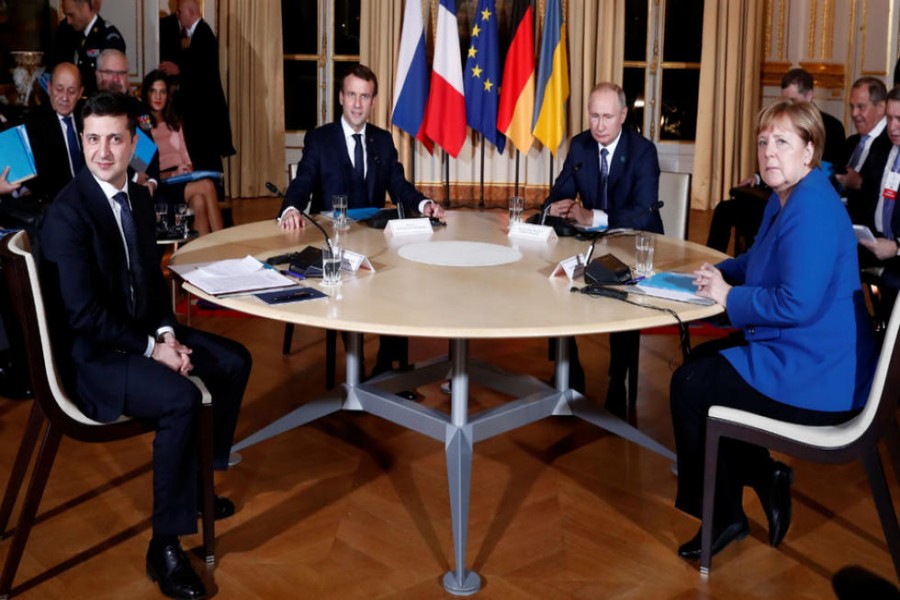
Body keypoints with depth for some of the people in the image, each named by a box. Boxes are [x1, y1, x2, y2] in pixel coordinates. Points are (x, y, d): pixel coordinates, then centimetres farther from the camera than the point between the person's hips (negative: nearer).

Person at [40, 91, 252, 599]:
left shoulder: (139, 197, 5)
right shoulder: (68, 213, -21)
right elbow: (84, 315, -24)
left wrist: (167, 332, -6)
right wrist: (151, 348, -21)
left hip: (144, 331, 9)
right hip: (92, 353, -9)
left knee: (234, 362, 6)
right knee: (180, 398, -30)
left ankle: (197, 481, 22)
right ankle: (166, 544, -17)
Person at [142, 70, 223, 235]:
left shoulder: (174, 123, 22)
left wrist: (188, 169, 0)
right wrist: (169, 174, -18)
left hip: (181, 180, 5)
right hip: (160, 185, -5)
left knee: (199, 201, -32)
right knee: (207, 186, -30)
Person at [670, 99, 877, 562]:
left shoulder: (812, 209, -23)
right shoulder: (785, 198, 10)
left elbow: (797, 304, -30)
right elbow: (760, 261, 26)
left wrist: (729, 296, -16)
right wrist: (720, 271, 6)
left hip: (816, 378, -11)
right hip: (799, 355, 11)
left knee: (689, 385, -7)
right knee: (701, 359, 20)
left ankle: (722, 518, 11)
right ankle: (763, 477, 20)